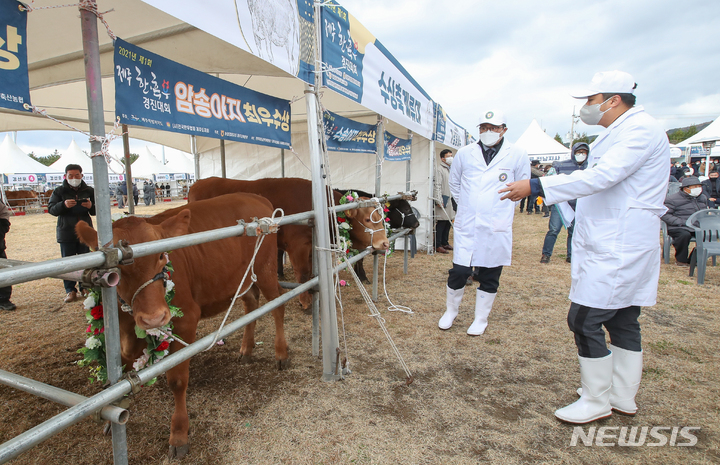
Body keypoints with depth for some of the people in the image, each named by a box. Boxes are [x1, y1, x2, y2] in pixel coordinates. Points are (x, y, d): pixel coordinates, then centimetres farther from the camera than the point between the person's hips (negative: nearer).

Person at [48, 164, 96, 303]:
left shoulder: (89, 191, 6)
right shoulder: (59, 191, 3)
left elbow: (96, 211, 7)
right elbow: (51, 209, -4)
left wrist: (91, 206, -16)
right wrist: (63, 205, -23)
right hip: (66, 233, -1)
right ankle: (70, 290, 8)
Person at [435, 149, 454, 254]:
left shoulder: (450, 169, 19)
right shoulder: (440, 169, -9)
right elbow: (437, 186, -15)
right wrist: (439, 201, -19)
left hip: (450, 201, 9)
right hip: (443, 201, -9)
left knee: (448, 222, 12)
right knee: (441, 224, -7)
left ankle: (445, 243, 22)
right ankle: (438, 246, -2)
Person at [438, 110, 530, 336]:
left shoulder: (517, 155, -1)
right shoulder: (464, 153, 4)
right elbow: (454, 184, 19)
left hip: (497, 228, 0)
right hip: (466, 225, 1)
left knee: (489, 277, 9)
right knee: (459, 272, -1)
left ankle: (481, 319, 28)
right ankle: (451, 311, 25)